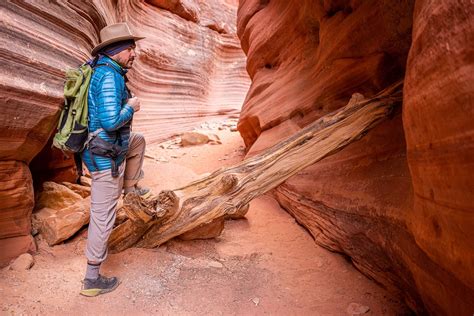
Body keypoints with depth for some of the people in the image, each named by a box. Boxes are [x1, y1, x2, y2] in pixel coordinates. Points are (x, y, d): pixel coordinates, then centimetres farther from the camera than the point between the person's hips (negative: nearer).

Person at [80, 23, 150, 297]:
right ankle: (92, 279, 16)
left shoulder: (101, 69, 6)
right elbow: (111, 121, -33)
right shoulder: (109, 77, -23)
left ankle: (130, 185, 43)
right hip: (106, 156, -9)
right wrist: (131, 107, -14)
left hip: (104, 146, 9)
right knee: (103, 217, 2)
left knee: (139, 141, 34)